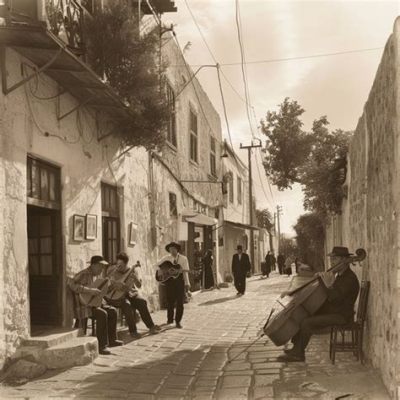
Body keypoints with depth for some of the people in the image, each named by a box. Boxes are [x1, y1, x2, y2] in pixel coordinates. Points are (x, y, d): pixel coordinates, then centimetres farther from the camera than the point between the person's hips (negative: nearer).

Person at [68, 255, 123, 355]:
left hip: (94, 303, 9)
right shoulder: (83, 274, -16)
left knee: (112, 311, -3)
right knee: (102, 314, -29)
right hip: (84, 305, -9)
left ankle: (111, 340, 6)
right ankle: (101, 346, -25)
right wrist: (89, 290, -34)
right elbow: (71, 284, -33)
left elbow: (101, 290, 25)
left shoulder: (96, 275, 14)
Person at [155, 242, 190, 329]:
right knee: (170, 300, 3)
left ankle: (178, 321, 7)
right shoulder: (166, 258, 7)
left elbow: (185, 272, -4)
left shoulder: (183, 259, 2)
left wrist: (187, 283, -12)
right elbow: (156, 265, 12)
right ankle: (170, 319, 22)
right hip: (169, 279, 1)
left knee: (180, 301, -4)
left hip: (179, 280, -1)